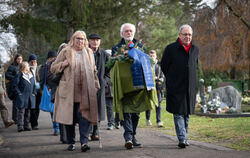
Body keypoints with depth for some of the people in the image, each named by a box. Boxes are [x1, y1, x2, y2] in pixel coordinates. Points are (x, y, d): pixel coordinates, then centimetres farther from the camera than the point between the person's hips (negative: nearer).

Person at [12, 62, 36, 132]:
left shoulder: (31, 75, 14)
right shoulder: (19, 75, -6)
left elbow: (34, 85, 21)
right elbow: (15, 85, -8)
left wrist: (34, 93, 10)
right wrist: (18, 93, -13)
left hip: (30, 97, 6)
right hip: (22, 97, -6)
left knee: (28, 112, 10)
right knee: (21, 111, -8)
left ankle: (26, 126, 17)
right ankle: (20, 126, -7)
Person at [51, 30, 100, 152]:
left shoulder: (89, 52, 17)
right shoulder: (65, 52, 8)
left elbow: (93, 71, 22)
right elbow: (53, 68, 9)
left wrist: (96, 86, 16)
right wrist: (62, 64, -10)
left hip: (85, 91, 1)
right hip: (69, 90, -1)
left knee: (84, 115, -11)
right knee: (69, 116, 2)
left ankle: (84, 142, -14)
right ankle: (71, 142, 13)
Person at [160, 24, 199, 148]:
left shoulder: (195, 49, 10)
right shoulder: (170, 49, -4)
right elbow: (164, 66, 4)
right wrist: (172, 80, 8)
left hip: (190, 87, 5)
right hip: (176, 88, -4)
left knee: (187, 113, 10)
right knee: (178, 113, -11)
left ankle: (184, 137, 21)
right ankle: (182, 139, -14)